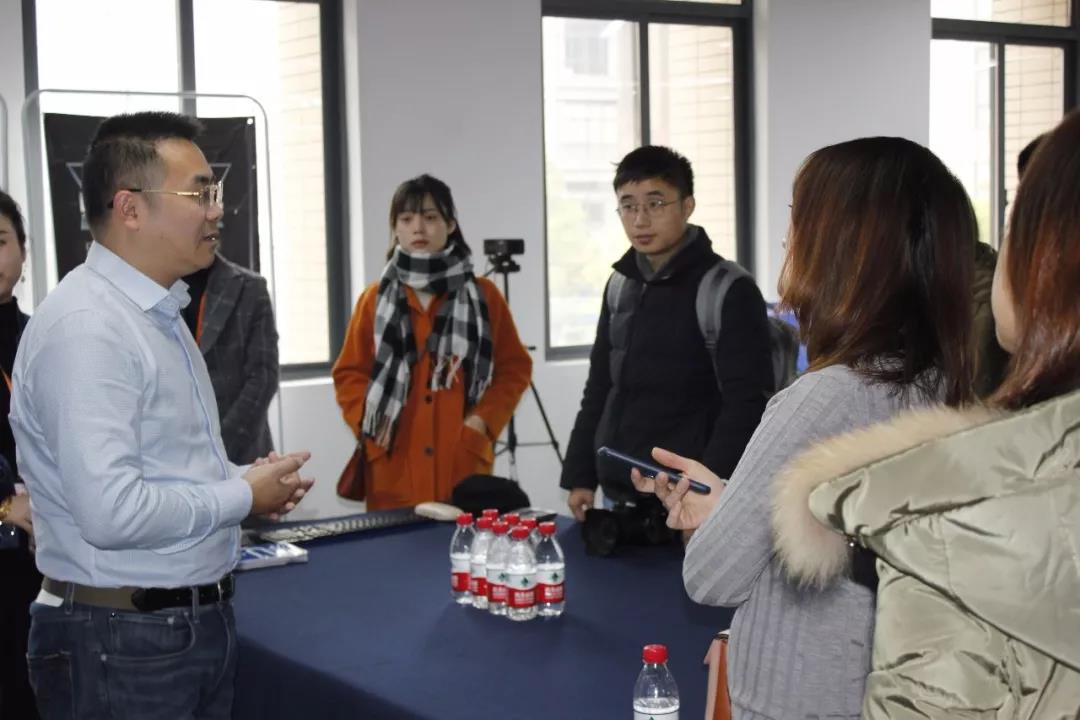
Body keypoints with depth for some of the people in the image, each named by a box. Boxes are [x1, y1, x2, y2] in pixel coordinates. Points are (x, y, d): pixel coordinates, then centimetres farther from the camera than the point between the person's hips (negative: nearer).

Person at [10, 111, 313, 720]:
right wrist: (243, 496, -14)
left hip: (202, 619, 9)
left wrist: (240, 476, 4)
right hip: (124, 644, -9)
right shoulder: (86, 326, -20)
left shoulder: (160, 313, 12)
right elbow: (112, 511, -28)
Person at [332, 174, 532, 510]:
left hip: (463, 464, 0)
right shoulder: (375, 298, 7)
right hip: (394, 470, 1)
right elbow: (349, 373, 10)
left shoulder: (483, 294, 5)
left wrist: (483, 420, -5)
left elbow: (514, 368, 8)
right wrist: (369, 426, -4)